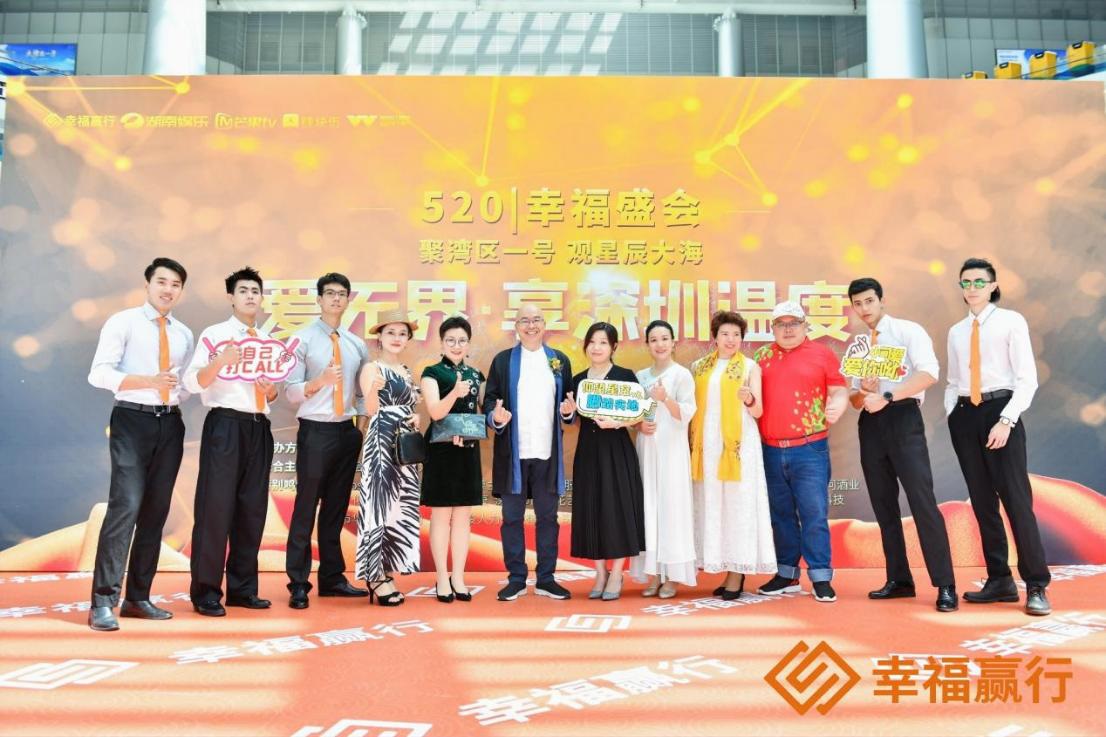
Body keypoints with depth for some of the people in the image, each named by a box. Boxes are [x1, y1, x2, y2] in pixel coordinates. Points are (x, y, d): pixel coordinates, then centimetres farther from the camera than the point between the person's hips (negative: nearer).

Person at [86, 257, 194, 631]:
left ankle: (138, 597, 17)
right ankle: (103, 601, -8)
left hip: (170, 423, 6)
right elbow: (99, 374, -10)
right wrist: (147, 381, -21)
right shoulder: (123, 322, 0)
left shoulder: (184, 334, 16)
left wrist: (181, 386, -5)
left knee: (156, 510, 8)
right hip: (133, 420, -5)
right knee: (126, 505, -15)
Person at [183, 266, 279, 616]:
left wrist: (271, 389, -3)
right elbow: (192, 382, -10)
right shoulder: (214, 335, 0)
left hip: (259, 428, 6)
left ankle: (243, 588, 18)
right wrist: (220, 361, -26)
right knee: (215, 506, -5)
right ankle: (206, 591, 6)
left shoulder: (268, 341, 16)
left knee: (252, 508, 8)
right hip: (225, 425, -6)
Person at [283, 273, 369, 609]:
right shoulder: (303, 339, -3)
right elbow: (291, 392, -9)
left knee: (337, 507, 13)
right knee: (306, 507, 0)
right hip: (315, 431, -5)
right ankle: (298, 584, 11)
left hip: (347, 430, 5)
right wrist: (320, 380, -24)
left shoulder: (357, 345, 11)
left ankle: (332, 578, 24)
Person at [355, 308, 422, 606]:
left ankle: (386, 573, 14)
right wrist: (375, 388, -33)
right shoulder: (371, 368, -4)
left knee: (401, 508, 7)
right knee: (379, 504, -8)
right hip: (381, 443, -7)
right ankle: (376, 577, -2)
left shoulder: (408, 372, 17)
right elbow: (371, 411, -13)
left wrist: (416, 418, 2)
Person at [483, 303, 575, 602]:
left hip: (548, 452, 2)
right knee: (512, 517, 5)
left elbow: (568, 401, 14)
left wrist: (568, 410, -7)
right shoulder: (503, 360, 5)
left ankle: (546, 579, 19)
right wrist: (496, 416, -18)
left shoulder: (560, 360, 10)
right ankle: (516, 579, 16)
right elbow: (489, 399, 2)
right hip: (512, 452, -1)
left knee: (547, 517, 9)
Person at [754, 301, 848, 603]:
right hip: (771, 450, 3)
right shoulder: (763, 356, 12)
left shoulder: (822, 354, 3)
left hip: (810, 449, -3)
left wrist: (836, 406, -20)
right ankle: (786, 575, 20)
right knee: (781, 515, 11)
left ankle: (821, 578, 5)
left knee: (814, 513, -3)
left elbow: (838, 389, 0)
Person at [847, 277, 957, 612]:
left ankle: (945, 586, -4)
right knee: (884, 505, 9)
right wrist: (865, 393, -7)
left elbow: (929, 373, -17)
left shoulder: (908, 331, -1)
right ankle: (899, 579, 19)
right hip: (870, 424, 6)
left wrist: (886, 396, -21)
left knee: (922, 501, -10)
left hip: (903, 419, -6)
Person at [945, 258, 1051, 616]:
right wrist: (952, 415, 2)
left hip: (1000, 411, -5)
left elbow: (1027, 379, -6)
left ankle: (1036, 586, 3)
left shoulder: (1011, 321, 0)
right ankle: (999, 580, 17)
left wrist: (1006, 421, -15)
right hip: (964, 415, 5)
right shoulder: (956, 332, 14)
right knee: (982, 501, 8)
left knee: (1016, 498, -7)